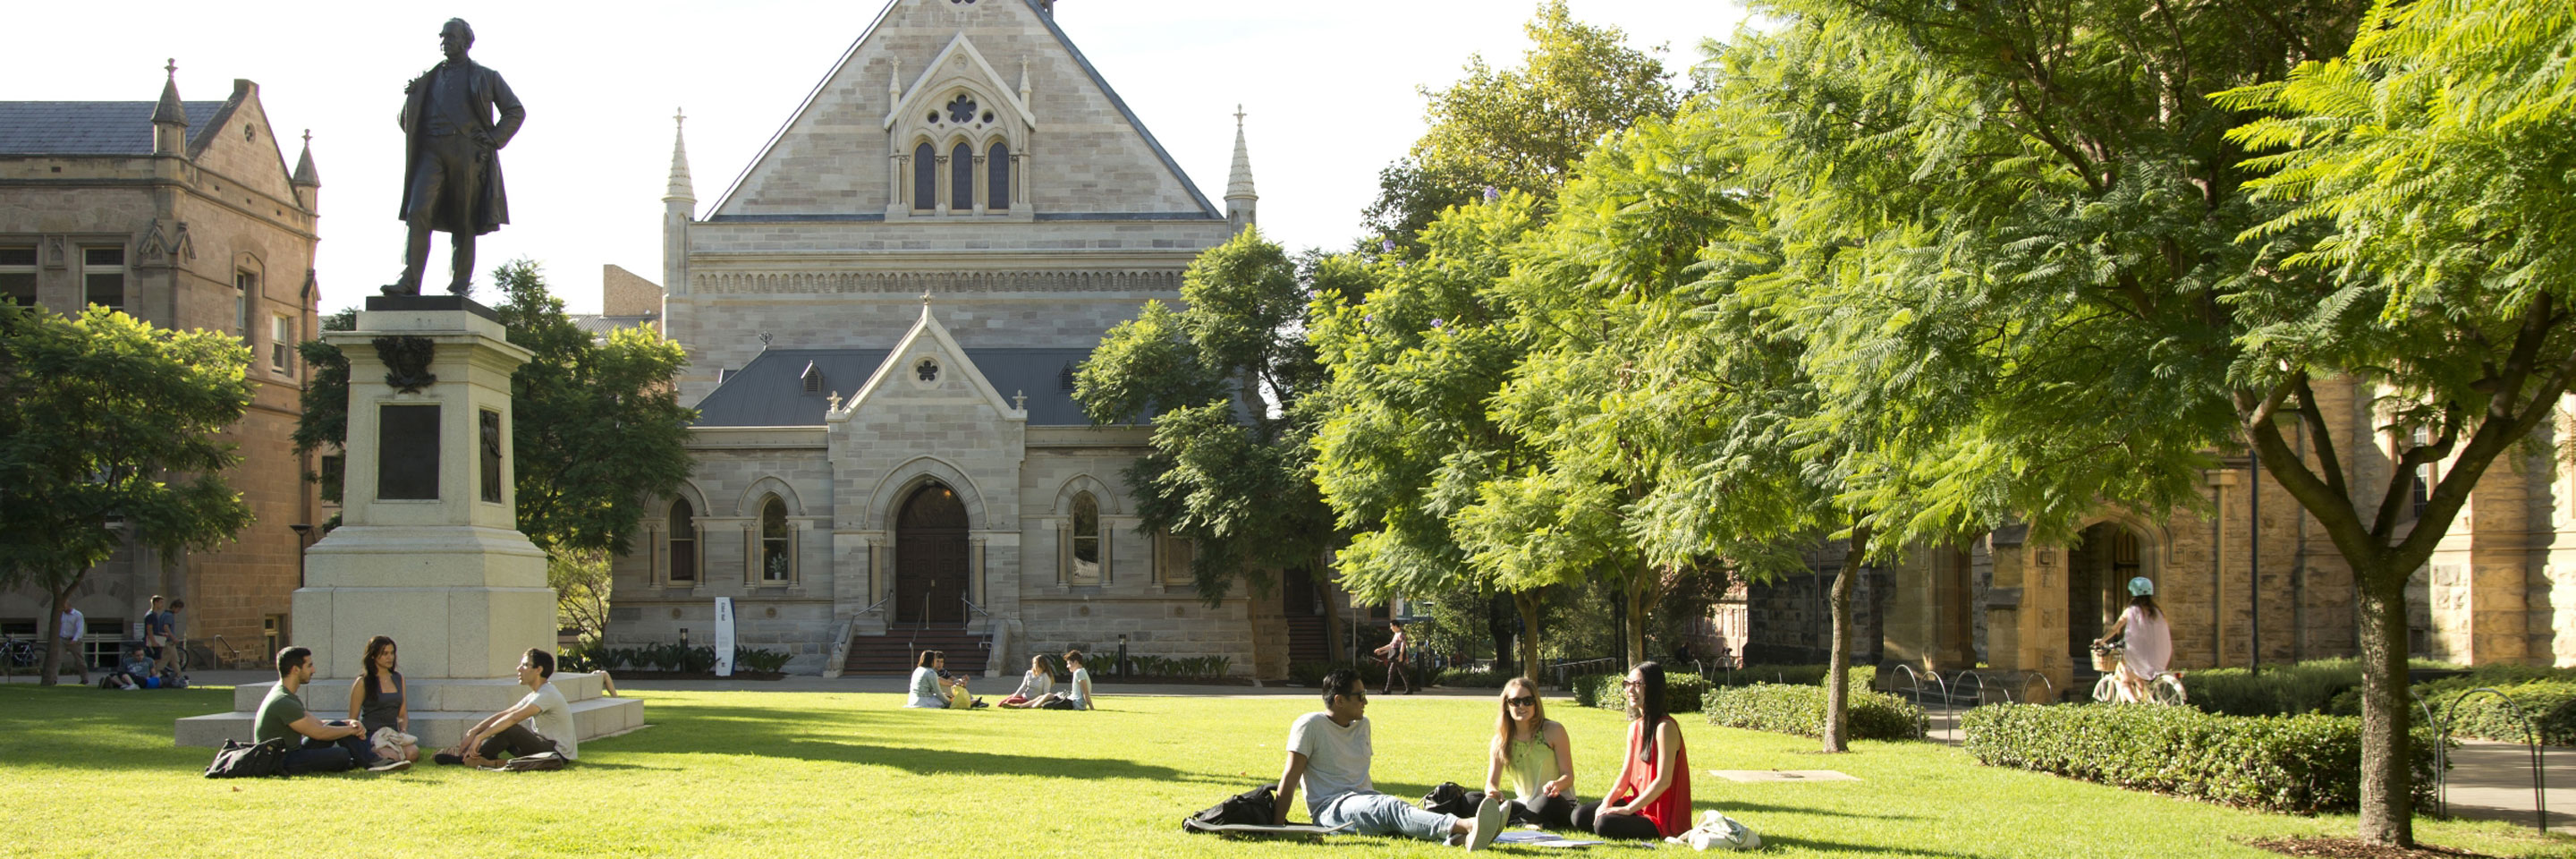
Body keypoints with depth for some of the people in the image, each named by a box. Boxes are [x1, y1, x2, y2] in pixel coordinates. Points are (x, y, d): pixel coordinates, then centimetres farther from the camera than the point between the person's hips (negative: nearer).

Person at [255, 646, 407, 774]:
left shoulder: (288, 696, 13)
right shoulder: (283, 702, -21)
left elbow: (317, 723, 16)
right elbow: (318, 733, -18)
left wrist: (349, 723, 0)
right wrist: (352, 730, -4)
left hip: (291, 753, 10)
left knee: (336, 725, 3)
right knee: (342, 755, -27)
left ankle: (374, 761, -4)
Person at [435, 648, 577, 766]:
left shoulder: (547, 694, -18)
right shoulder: (535, 696, 15)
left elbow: (513, 718, -27)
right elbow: (503, 714, 10)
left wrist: (480, 736, -27)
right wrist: (473, 732, 0)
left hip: (558, 753, -10)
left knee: (508, 729, -25)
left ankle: (467, 759, -12)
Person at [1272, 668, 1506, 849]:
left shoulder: (1363, 724, 18)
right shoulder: (1310, 725, -4)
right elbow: (1290, 777, -8)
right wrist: (1276, 826, -12)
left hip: (1365, 800, 7)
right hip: (1330, 809, -7)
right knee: (1390, 807, -35)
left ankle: (1461, 836, -61)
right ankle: (1466, 825, -62)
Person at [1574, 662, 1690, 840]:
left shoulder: (1665, 727, -17)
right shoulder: (1635, 727, 10)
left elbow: (1663, 781, -22)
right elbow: (1626, 774, 9)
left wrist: (1628, 809, -23)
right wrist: (1607, 802, -9)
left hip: (1663, 817, -8)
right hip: (1639, 804, 8)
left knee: (1605, 824, -28)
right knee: (1580, 816, -1)